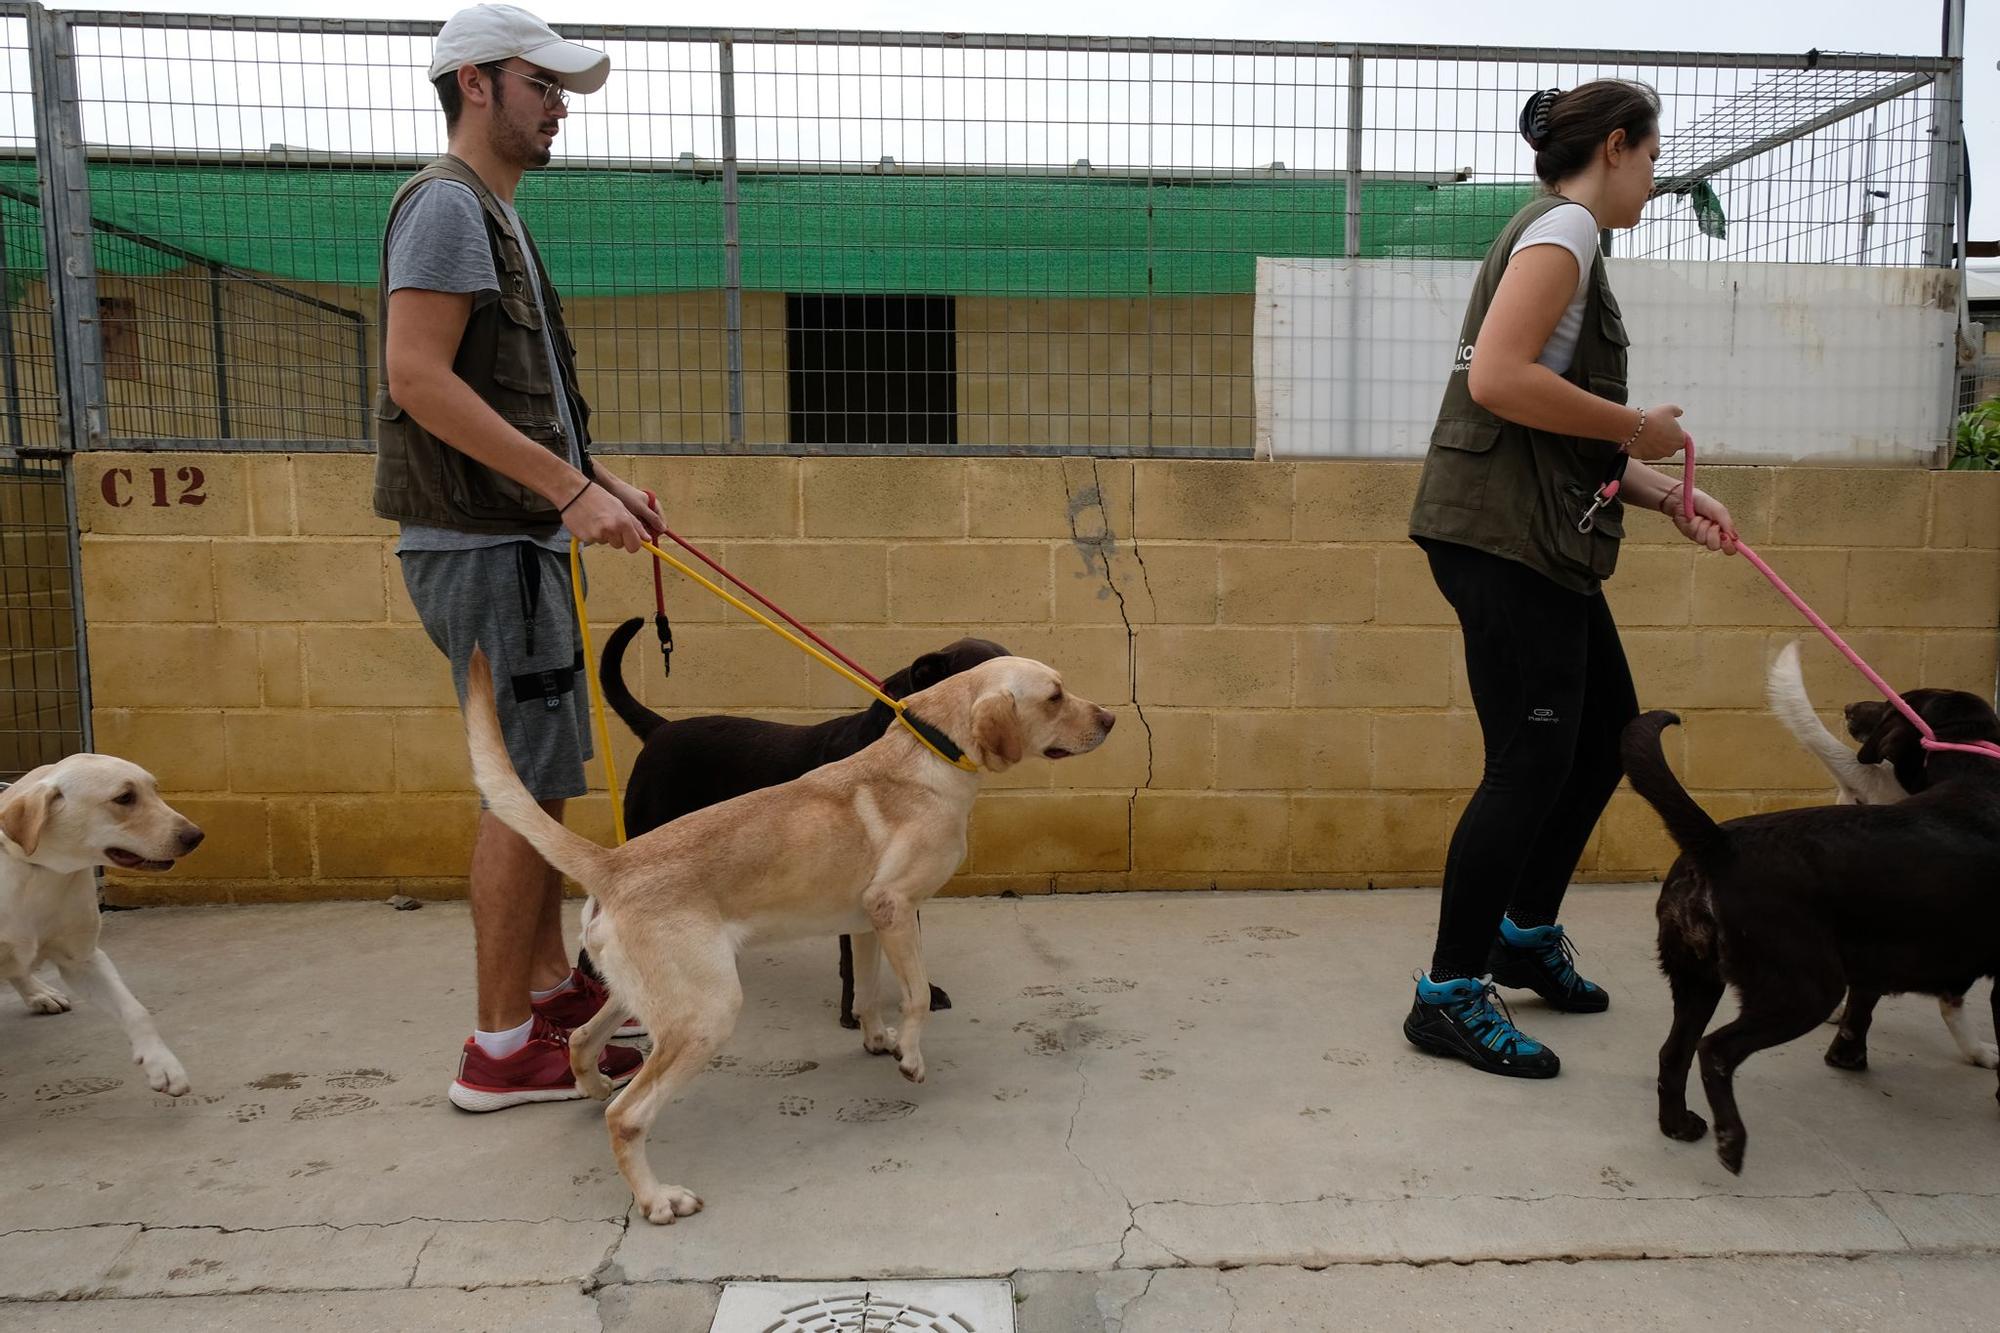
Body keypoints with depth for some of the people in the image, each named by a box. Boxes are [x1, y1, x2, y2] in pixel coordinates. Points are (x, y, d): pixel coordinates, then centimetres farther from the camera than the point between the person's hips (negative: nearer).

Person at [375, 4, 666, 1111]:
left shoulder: (494, 216, 22)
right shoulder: (448, 202, -9)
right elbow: (418, 377, -21)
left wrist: (597, 481, 16)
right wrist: (571, 488, -24)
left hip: (518, 537, 10)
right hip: (483, 544, -10)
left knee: (537, 777, 15)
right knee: (528, 784, -7)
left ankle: (549, 983, 28)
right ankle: (502, 1049, 4)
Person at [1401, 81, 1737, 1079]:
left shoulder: (1563, 235, 23)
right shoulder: (1562, 225, -7)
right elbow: (1498, 378, -24)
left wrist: (1666, 496, 11)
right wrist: (1638, 427, -13)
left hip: (1544, 538, 10)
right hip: (1500, 536, -10)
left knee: (1607, 730, 16)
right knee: (1532, 762, -8)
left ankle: (1527, 934, 30)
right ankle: (1450, 995, 3)